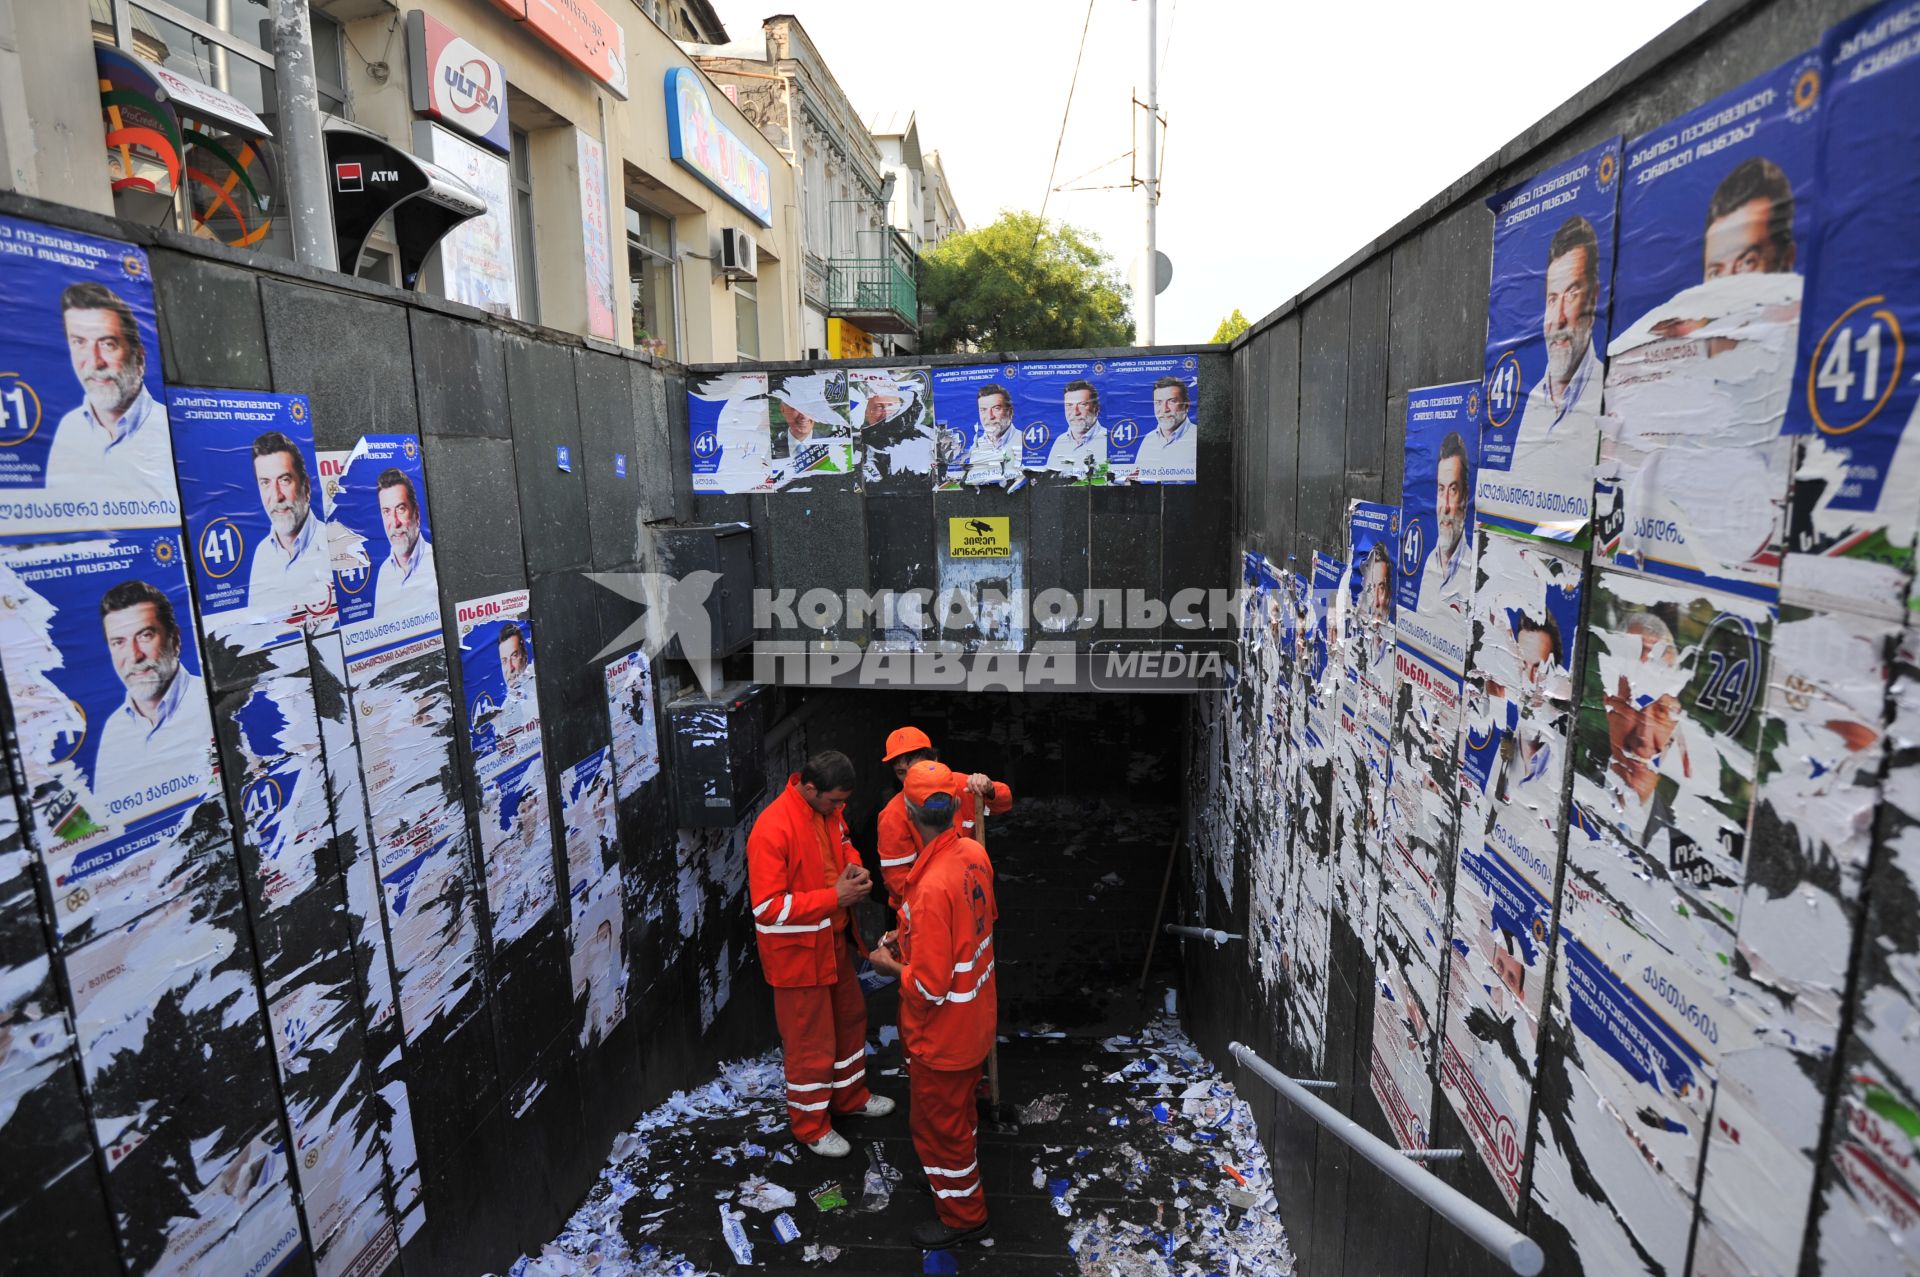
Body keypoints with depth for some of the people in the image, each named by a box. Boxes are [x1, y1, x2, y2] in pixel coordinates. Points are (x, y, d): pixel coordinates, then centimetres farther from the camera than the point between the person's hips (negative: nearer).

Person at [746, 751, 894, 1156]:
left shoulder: (829, 810, -5)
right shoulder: (772, 829, -30)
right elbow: (768, 908, -29)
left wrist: (855, 866, -8)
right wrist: (834, 897, -28)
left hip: (833, 941, 8)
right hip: (796, 952, -8)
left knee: (849, 1016, 24)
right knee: (811, 1040, 9)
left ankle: (849, 1095, 47)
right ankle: (810, 1124, 33)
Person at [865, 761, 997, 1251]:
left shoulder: (931, 887, -37)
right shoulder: (974, 852, -12)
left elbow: (930, 987, -30)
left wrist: (891, 965, -12)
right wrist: (912, 937, 6)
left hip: (943, 1032, -8)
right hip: (976, 1018, 8)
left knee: (937, 1121, 17)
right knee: (959, 1108, 30)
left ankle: (962, 1214, 39)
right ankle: (957, 1174, 54)